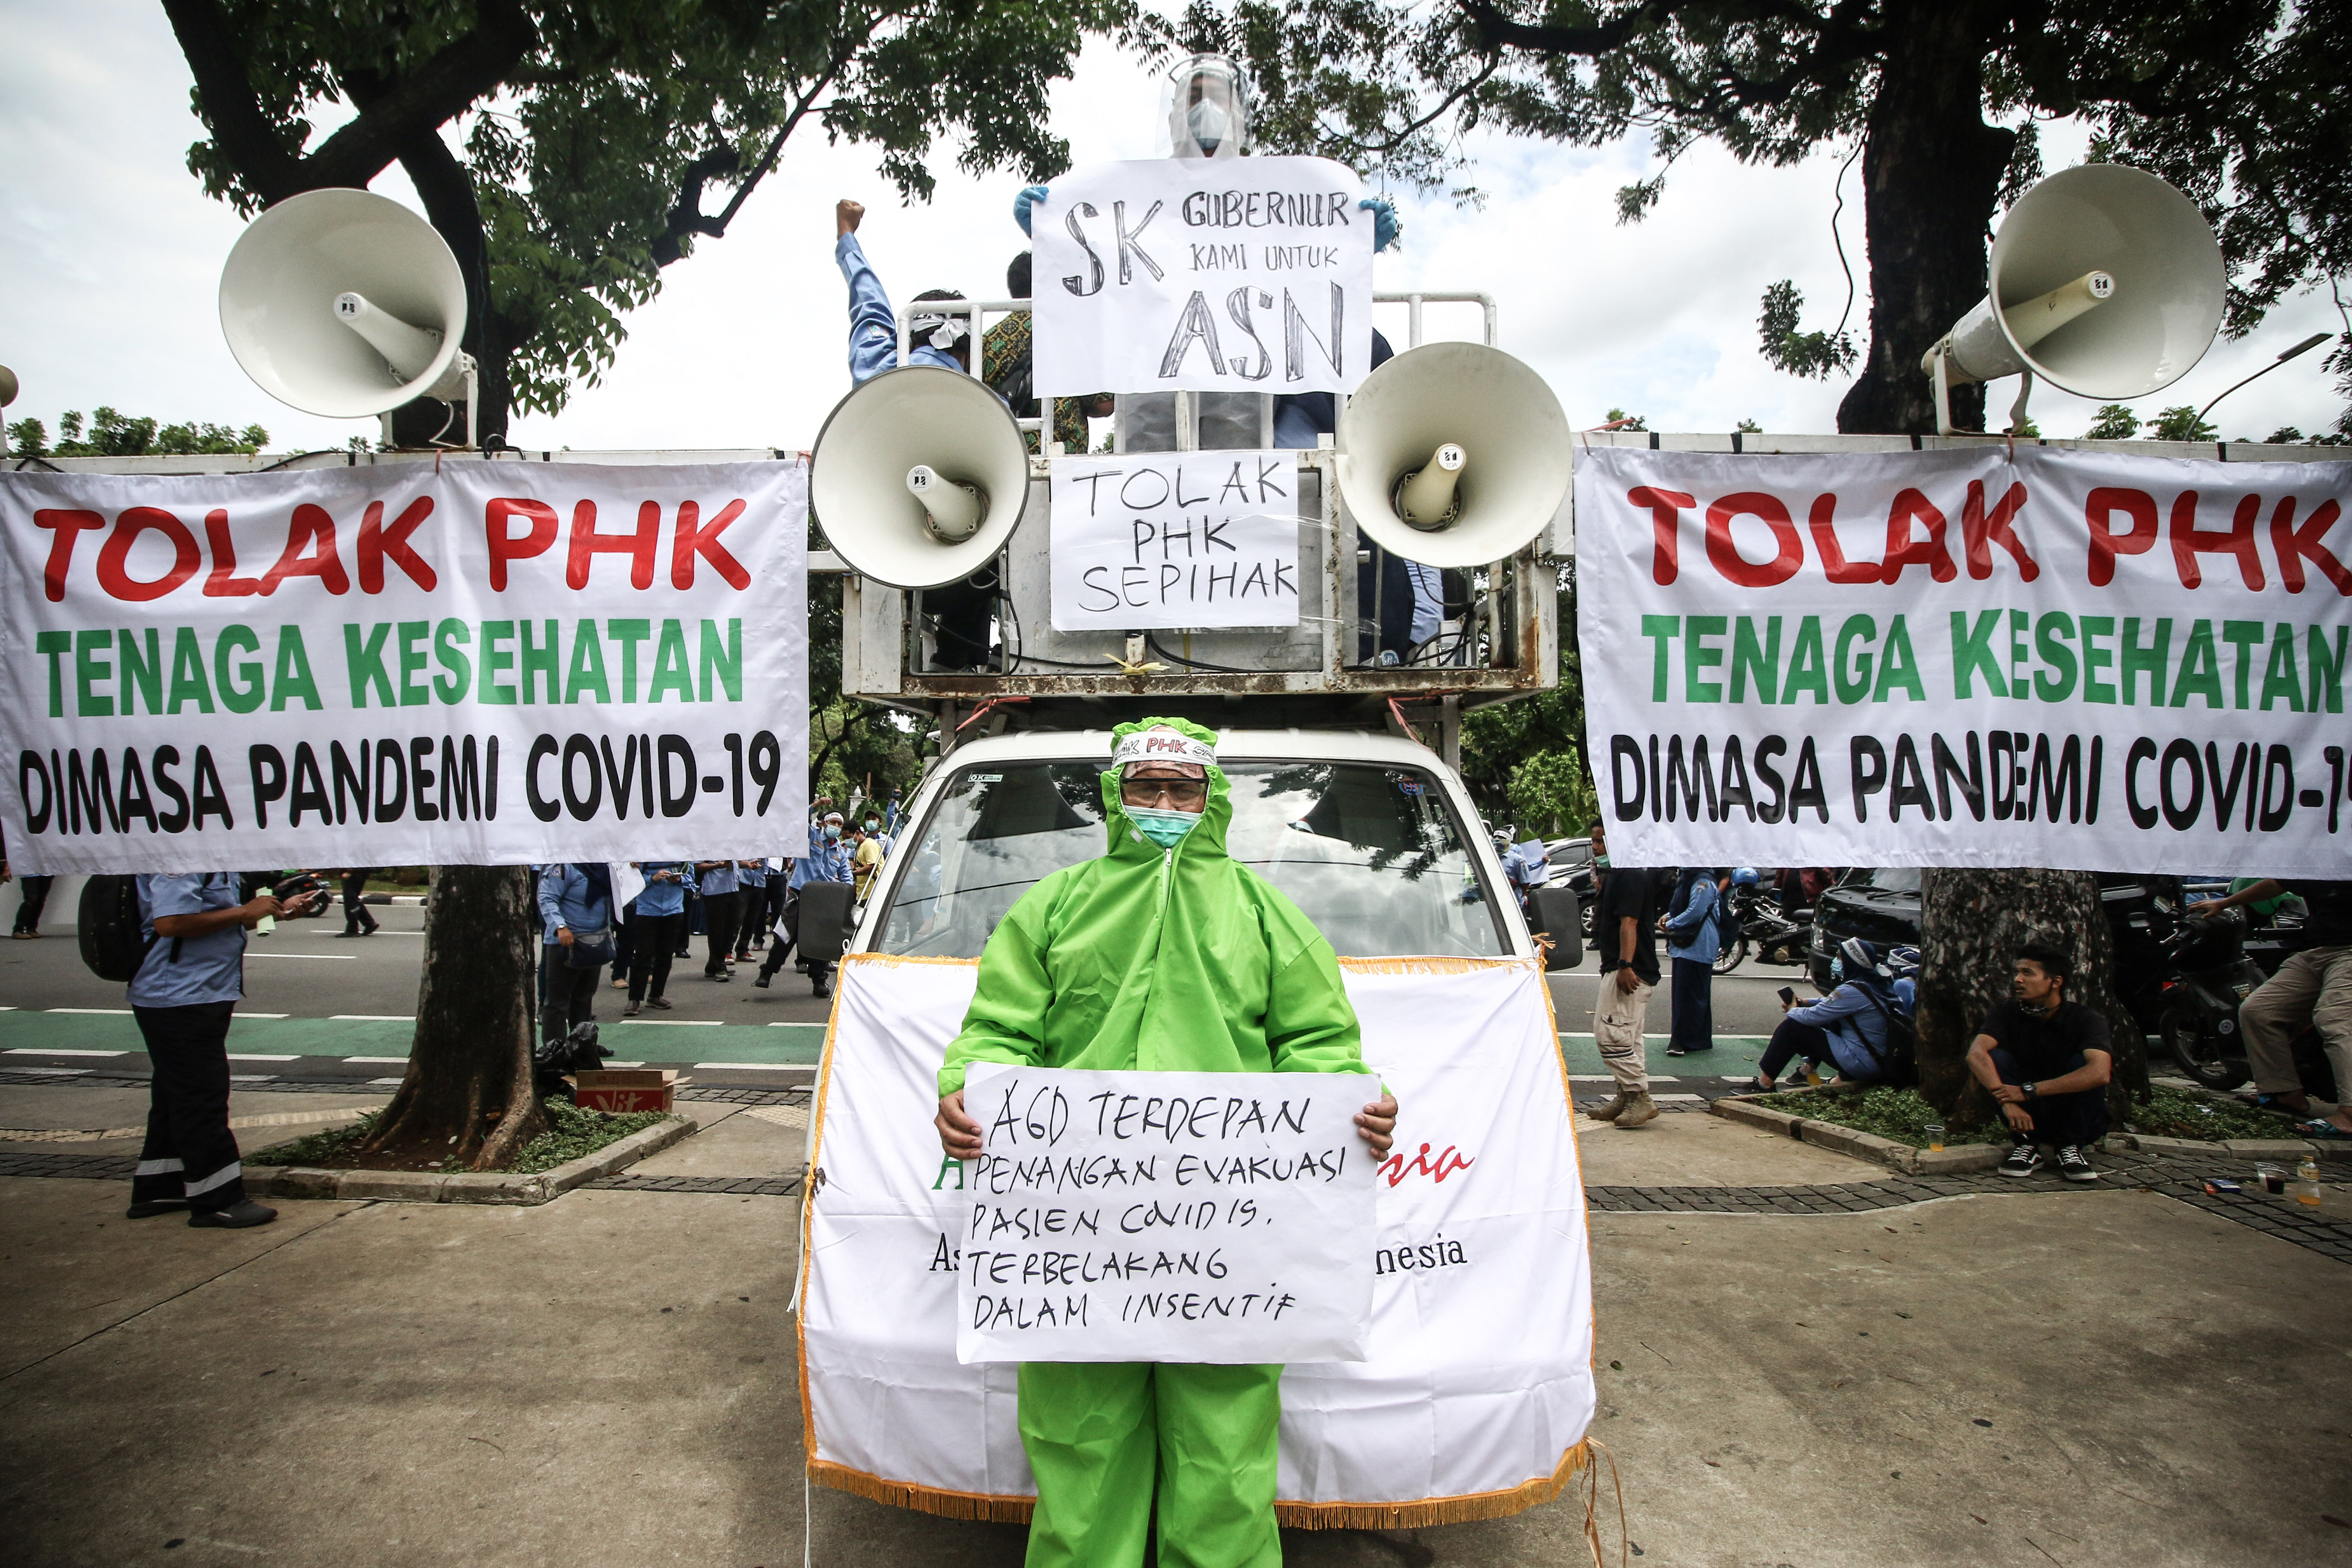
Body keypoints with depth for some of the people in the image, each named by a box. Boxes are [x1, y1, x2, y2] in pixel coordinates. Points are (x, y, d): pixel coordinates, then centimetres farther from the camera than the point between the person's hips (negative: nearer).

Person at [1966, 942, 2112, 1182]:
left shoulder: (2085, 1020, -15)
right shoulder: (2007, 1013, -7)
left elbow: (2100, 1073, -34)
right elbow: (1976, 1054, -25)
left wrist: (2028, 1091, -36)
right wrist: (2007, 1102, -41)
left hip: (2075, 1121, -2)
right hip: (2027, 1119, 2)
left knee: (2082, 1062, -26)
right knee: (1995, 1057, -20)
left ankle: (2071, 1148, -12)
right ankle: (2027, 1146, -14)